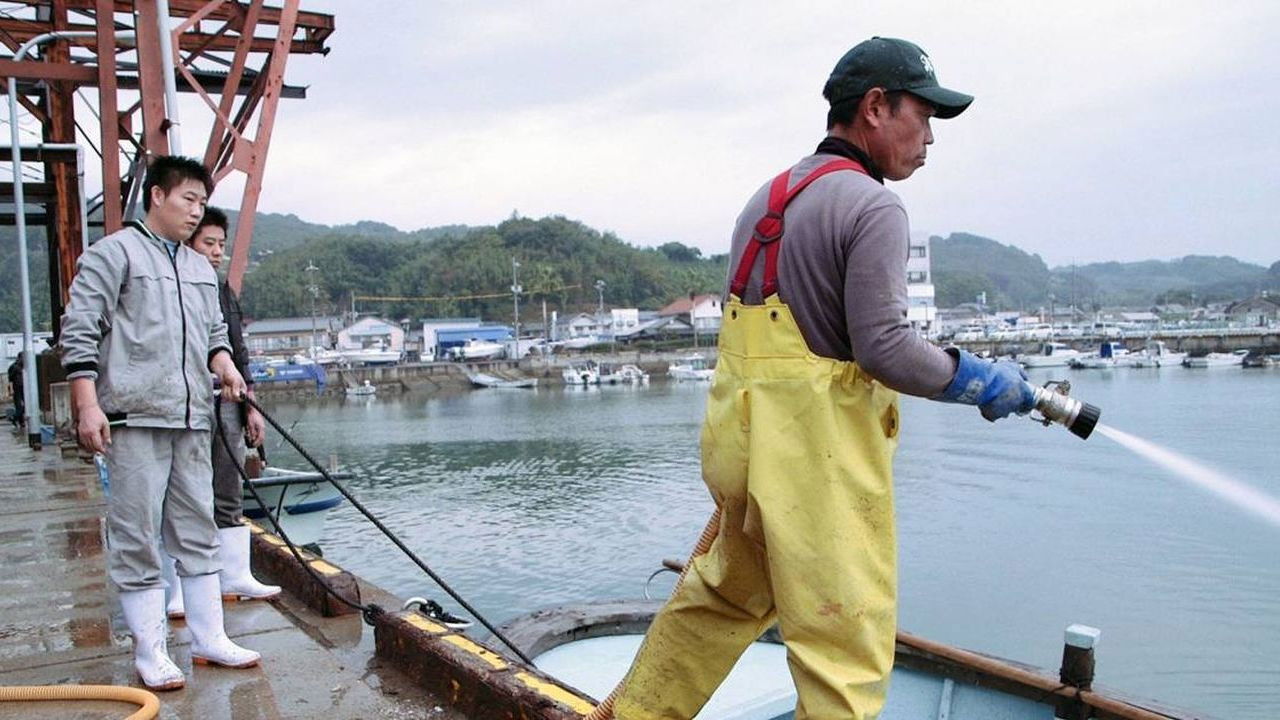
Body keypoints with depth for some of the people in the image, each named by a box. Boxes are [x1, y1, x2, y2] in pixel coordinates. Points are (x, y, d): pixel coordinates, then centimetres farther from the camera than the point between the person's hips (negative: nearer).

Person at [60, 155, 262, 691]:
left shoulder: (202, 270, 20)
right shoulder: (113, 253, 0)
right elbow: (79, 332, -6)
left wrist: (224, 363, 5)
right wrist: (87, 404, -14)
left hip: (192, 420, 7)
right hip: (134, 419, -7)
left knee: (198, 532, 10)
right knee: (137, 538, -1)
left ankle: (209, 638, 18)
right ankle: (150, 653, 8)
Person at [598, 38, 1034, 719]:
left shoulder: (768, 195, 15)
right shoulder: (872, 206, -12)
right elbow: (883, 347, -17)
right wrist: (979, 381, -3)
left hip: (743, 435, 9)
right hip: (817, 454, -9)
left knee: (725, 594, 24)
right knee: (846, 639, -1)